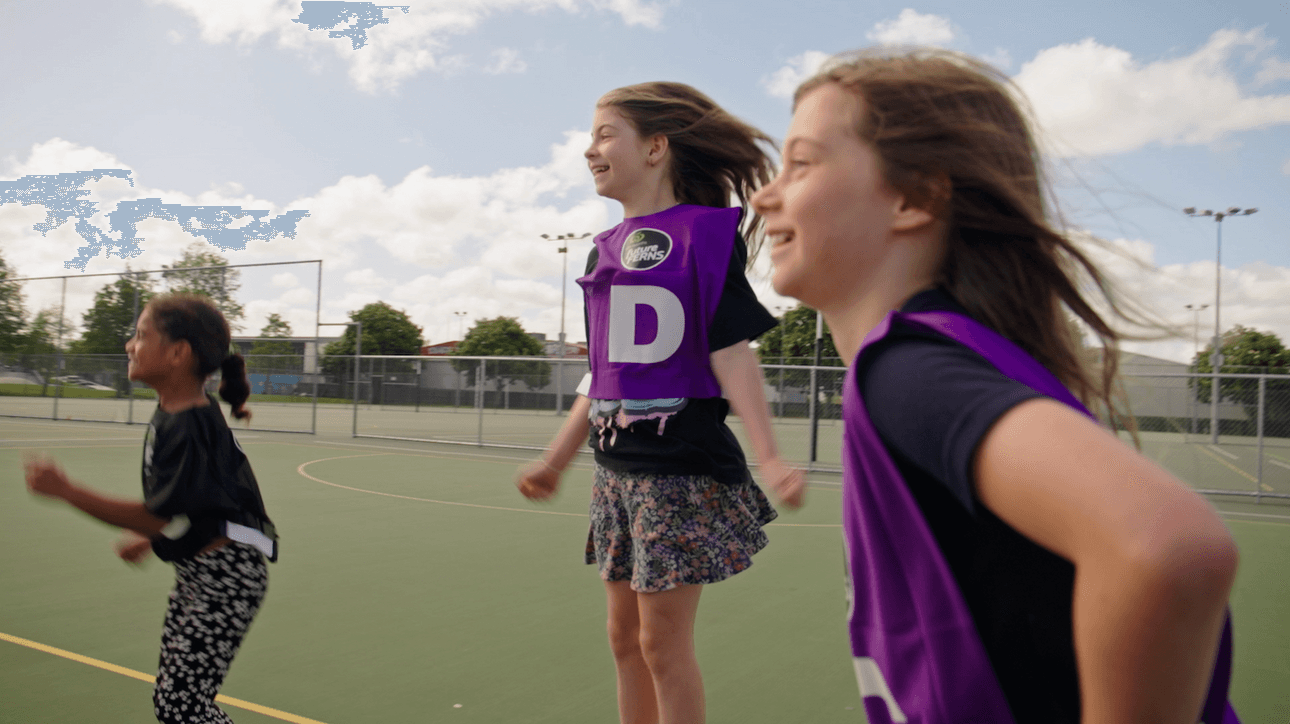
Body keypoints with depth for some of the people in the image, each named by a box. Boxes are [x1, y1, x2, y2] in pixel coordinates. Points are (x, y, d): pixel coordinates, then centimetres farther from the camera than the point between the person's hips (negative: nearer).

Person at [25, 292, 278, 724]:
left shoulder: (186, 428, -24)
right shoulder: (172, 411, 6)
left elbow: (155, 517, -23)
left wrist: (64, 490, -20)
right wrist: (147, 539, 17)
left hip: (226, 575, -10)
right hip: (197, 570, 10)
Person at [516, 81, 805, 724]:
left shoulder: (706, 230, -7)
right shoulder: (607, 250, 12)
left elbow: (731, 351, -12)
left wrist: (767, 457, -22)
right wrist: (555, 461, 19)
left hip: (683, 466, -7)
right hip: (616, 466, 7)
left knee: (663, 640, 0)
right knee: (625, 635, 15)